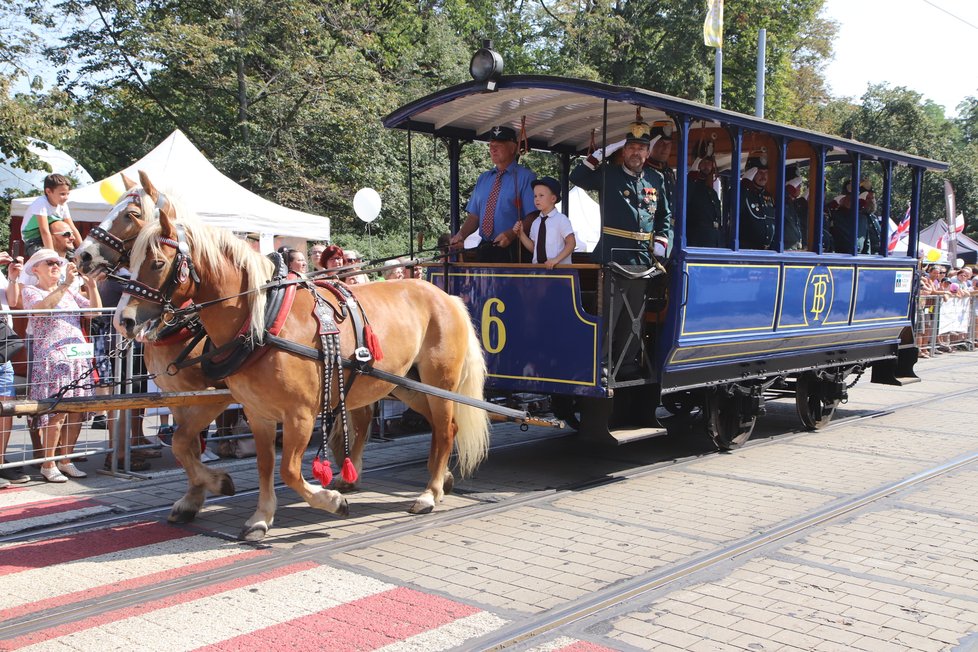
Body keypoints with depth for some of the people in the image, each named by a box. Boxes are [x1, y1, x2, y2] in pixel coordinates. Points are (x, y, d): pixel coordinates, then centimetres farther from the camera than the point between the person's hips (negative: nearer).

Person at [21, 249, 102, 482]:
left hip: (78, 356, 5)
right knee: (56, 412, -10)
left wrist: (92, 286, -3)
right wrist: (65, 284, -24)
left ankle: (66, 460, 13)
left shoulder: (70, 292, 19)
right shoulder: (30, 291, 4)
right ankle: (48, 465, -1)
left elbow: (95, 310, 10)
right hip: (51, 358, -5)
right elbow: (44, 306, -18)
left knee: (77, 411, 2)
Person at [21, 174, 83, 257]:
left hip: (53, 241, 7)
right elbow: (45, 231, -31)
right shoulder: (41, 203, -23)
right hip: (34, 242, -7)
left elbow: (73, 229, 1)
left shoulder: (63, 205, -2)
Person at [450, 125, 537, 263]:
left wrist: (511, 234, -23)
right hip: (484, 250, 5)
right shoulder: (483, 179, 19)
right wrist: (461, 234, -2)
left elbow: (533, 216, -8)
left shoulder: (525, 177, -1)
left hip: (511, 251, -5)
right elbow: (474, 216, 17)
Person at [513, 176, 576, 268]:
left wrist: (556, 259, -18)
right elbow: (533, 247, 13)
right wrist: (521, 234, 1)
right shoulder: (535, 223, 10)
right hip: (537, 266, 5)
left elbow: (571, 243, -8)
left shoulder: (561, 219, -6)